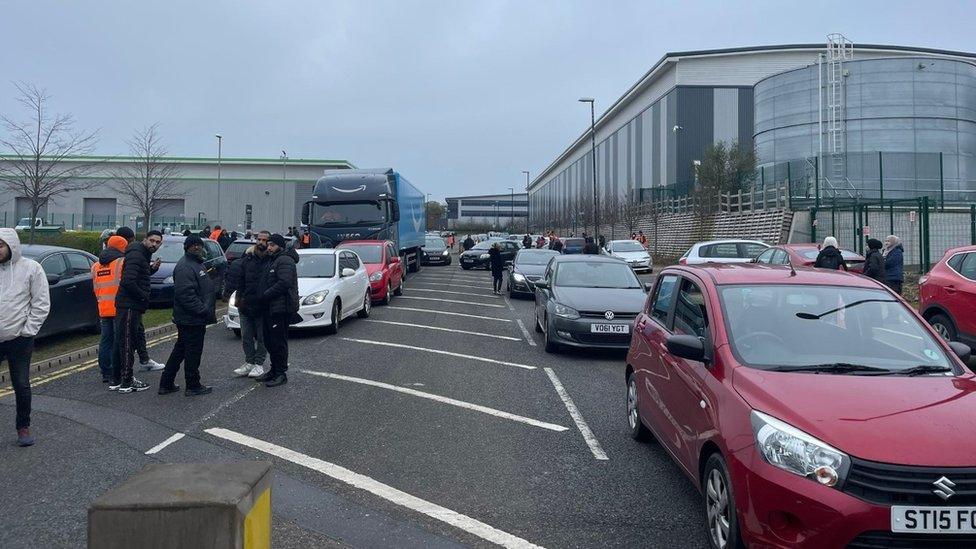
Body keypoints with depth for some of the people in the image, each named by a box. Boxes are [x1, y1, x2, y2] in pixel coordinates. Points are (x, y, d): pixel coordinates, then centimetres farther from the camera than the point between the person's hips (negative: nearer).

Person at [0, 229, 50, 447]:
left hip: (19, 340, -3)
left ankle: (23, 427, 21)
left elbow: (42, 304, -4)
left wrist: (27, 330, -9)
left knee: (21, 386, 6)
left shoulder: (30, 268, -4)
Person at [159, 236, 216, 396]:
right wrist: (205, 311, -25)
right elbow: (186, 294, -26)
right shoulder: (185, 267, -17)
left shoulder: (197, 263, 18)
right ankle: (193, 386, 11)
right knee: (193, 352, 0)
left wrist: (209, 311, 18)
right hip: (191, 319, -11)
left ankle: (166, 384, 24)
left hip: (195, 318, 11)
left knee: (180, 350, 16)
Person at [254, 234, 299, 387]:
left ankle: (281, 374, 2)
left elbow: (284, 283, -25)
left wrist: (265, 296, -21)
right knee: (269, 340, 16)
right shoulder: (271, 260, 21)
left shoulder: (285, 261, -13)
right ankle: (274, 370, 27)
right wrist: (262, 297, 13)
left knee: (278, 342, -5)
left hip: (281, 308, -10)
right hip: (270, 308, 10)